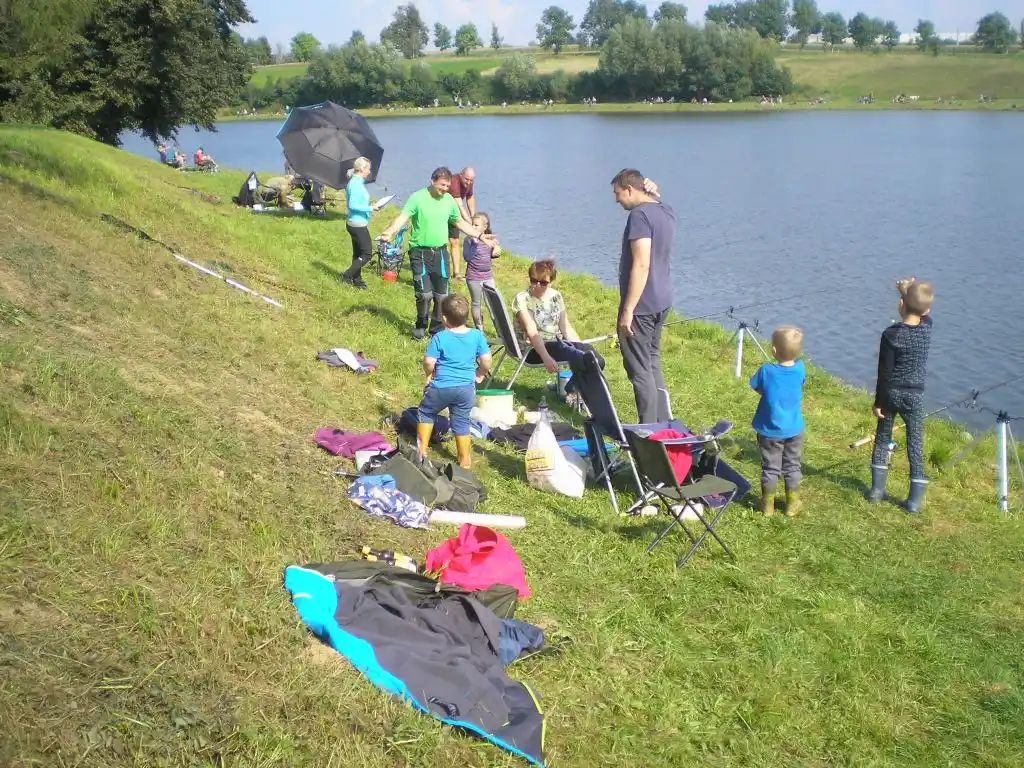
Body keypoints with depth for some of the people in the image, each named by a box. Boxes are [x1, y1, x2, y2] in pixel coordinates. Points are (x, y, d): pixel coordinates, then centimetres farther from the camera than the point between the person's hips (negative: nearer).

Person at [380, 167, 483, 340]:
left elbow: (460, 222, 18)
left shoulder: (449, 200, 3)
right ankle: (420, 326, 13)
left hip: (440, 252, 5)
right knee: (425, 294, -12)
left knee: (441, 295, 6)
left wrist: (480, 235, 16)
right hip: (420, 253, -4)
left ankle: (436, 327, 26)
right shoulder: (417, 197, -12)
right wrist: (390, 232, -41)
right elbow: (403, 217, -22)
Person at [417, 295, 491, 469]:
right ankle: (465, 461, 20)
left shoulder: (439, 338, -13)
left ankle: (422, 450, 25)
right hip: (466, 388, 3)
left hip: (441, 387, -3)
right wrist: (480, 373, 18)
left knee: (426, 413, 21)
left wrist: (430, 374, 7)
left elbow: (429, 363, -14)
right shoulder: (477, 336, -3)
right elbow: (486, 360, -1)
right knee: (461, 422, 14)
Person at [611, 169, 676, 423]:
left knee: (639, 369, -2)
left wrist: (627, 311, -22)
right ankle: (663, 423, 25)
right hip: (662, 301, 9)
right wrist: (654, 195, 13)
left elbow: (641, 266, -24)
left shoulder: (639, 215, -18)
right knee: (652, 363, 19)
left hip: (641, 306, -9)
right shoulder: (666, 211, 8)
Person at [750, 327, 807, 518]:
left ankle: (768, 505, 23)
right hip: (794, 429, 2)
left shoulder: (766, 371, -22)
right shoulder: (800, 369, -13)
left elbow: (755, 387, -4)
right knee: (792, 467, 18)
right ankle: (792, 505, 28)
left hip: (770, 430, -2)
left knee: (770, 468, 12)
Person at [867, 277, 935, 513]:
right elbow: (925, 311, 18)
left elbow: (884, 372, -12)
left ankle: (877, 489, 19)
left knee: (882, 438, 15)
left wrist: (878, 402, -4)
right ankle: (915, 498, 7)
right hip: (914, 396, 1)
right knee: (915, 444, 6)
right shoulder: (927, 328, -8)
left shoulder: (891, 334, -16)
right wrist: (914, 289, 3)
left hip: (890, 393, -1)